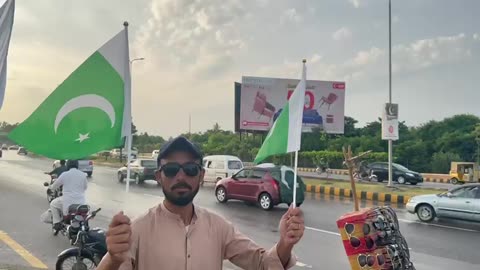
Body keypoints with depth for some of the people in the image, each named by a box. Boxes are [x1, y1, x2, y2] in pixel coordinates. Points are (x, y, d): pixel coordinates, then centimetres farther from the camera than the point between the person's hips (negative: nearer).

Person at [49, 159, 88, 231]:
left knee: (53, 204, 23)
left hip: (67, 202, -3)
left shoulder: (64, 175, -3)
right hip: (80, 203, 3)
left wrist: (50, 187, 33)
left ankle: (57, 223, 16)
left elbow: (54, 187, 9)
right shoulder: (83, 175, 4)